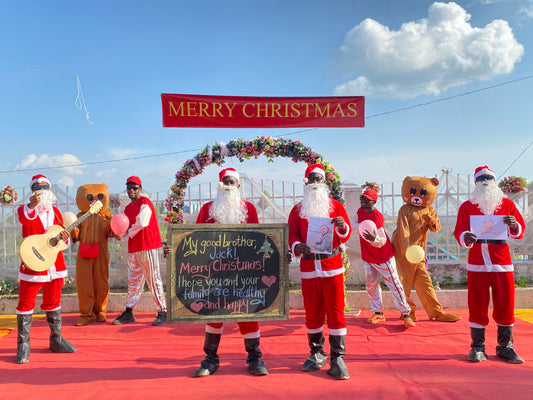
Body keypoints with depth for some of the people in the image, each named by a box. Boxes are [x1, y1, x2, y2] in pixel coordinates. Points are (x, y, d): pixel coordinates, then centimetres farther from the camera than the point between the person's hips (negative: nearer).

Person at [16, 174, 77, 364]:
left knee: (53, 303, 14)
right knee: (26, 304, 0)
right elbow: (24, 217, -30)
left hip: (55, 266, 5)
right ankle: (23, 345, 11)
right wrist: (31, 206, -52)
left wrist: (64, 238, -8)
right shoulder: (25, 209, -3)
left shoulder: (55, 212, 12)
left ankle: (56, 340, 26)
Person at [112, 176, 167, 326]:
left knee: (153, 280, -6)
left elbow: (141, 223, -16)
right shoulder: (128, 208, 19)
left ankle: (162, 312, 1)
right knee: (133, 280, 12)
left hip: (148, 246, -8)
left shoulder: (145, 202, -5)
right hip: (133, 248, 8)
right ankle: (128, 312, 20)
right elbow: (126, 229, 18)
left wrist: (130, 231, 0)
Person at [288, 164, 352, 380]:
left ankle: (337, 358, 6)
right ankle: (316, 354, 22)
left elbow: (345, 236, 3)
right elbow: (292, 235, 5)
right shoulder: (297, 210, 11)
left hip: (332, 266, -1)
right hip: (308, 267, 1)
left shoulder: (336, 206, 9)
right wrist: (297, 246, -17)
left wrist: (343, 227, -20)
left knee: (335, 311, -1)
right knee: (312, 313, 6)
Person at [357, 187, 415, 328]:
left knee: (394, 284, 0)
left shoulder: (377, 217, -25)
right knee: (371, 285, 11)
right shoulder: (360, 212, -3)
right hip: (367, 257, 7)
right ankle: (378, 313, 23)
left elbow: (382, 241, -30)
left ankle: (406, 314, 8)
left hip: (383, 258, -7)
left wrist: (373, 239, -47)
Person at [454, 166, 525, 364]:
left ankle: (505, 347, 17)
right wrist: (465, 238, -22)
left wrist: (514, 226, -16)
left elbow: (520, 231, 7)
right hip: (477, 262, -1)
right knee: (477, 305, 2)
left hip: (501, 261, 1)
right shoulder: (466, 206, 6)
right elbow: (458, 232, 0)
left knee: (505, 303, 3)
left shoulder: (507, 204, 9)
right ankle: (477, 347, 12)